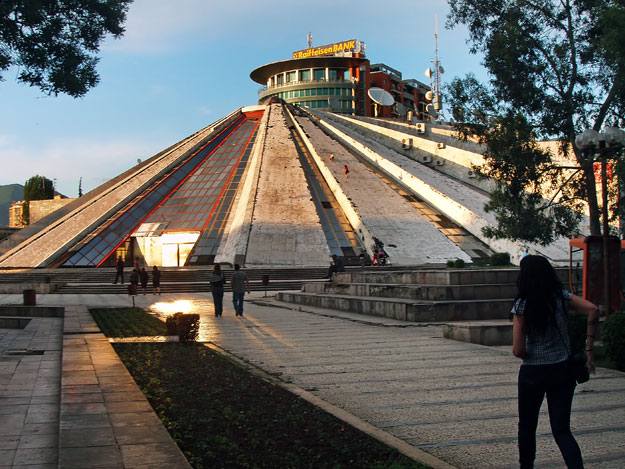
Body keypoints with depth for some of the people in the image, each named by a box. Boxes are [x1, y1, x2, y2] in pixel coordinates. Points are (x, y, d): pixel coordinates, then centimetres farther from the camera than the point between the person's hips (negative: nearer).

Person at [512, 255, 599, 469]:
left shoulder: (522, 306, -12)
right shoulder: (562, 297, -2)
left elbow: (518, 350, -15)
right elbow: (593, 310, -16)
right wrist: (588, 349, -10)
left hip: (532, 373, -2)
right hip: (563, 371, 3)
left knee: (527, 426, 18)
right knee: (562, 430, 7)